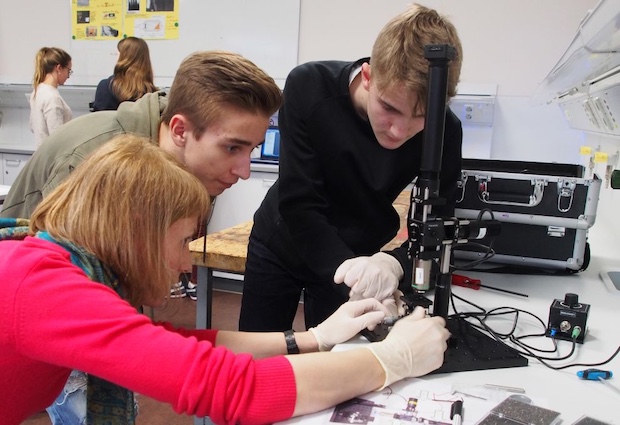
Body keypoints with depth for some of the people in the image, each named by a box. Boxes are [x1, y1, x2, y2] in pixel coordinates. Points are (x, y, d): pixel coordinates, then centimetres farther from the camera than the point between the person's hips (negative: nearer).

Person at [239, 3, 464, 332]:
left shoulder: (445, 131, -25)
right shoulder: (308, 87, -28)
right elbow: (298, 203, -29)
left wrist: (394, 262, -45)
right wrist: (345, 266, -45)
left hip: (360, 255, 0)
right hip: (281, 243, 1)